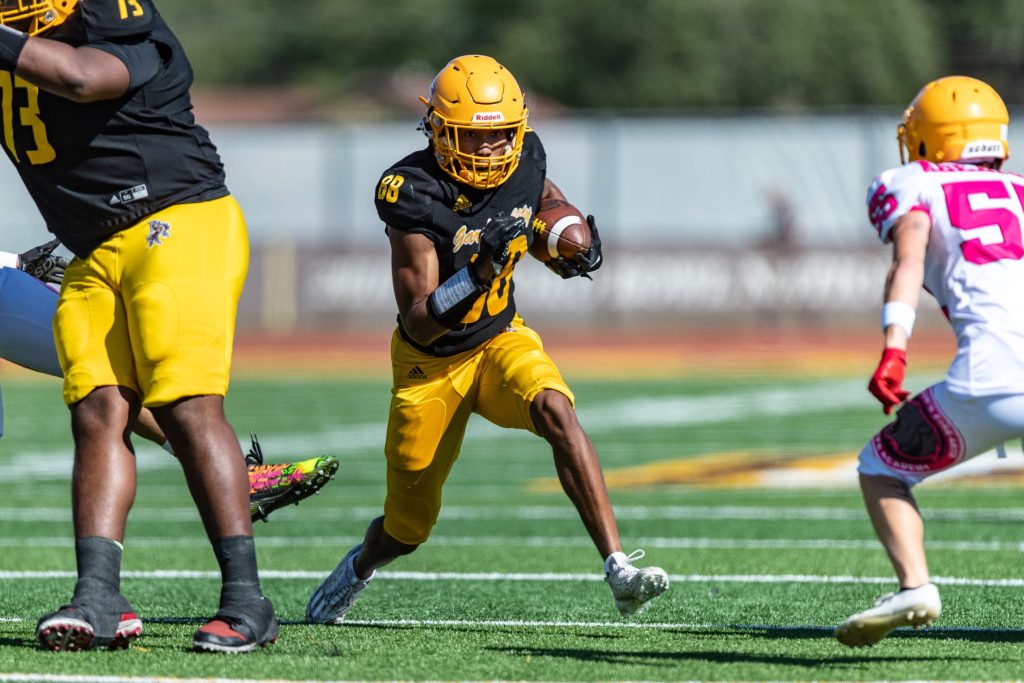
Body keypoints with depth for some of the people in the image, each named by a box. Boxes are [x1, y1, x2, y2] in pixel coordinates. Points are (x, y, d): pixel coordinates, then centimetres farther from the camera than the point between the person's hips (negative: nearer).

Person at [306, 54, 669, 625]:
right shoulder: (415, 193, -28)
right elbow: (417, 325, -29)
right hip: (431, 362, -3)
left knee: (555, 411, -32)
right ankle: (359, 567, 49)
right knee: (409, 527, 11)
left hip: (501, 340, 3)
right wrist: (475, 276, -45)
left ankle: (619, 568, -37)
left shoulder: (524, 160, -12)